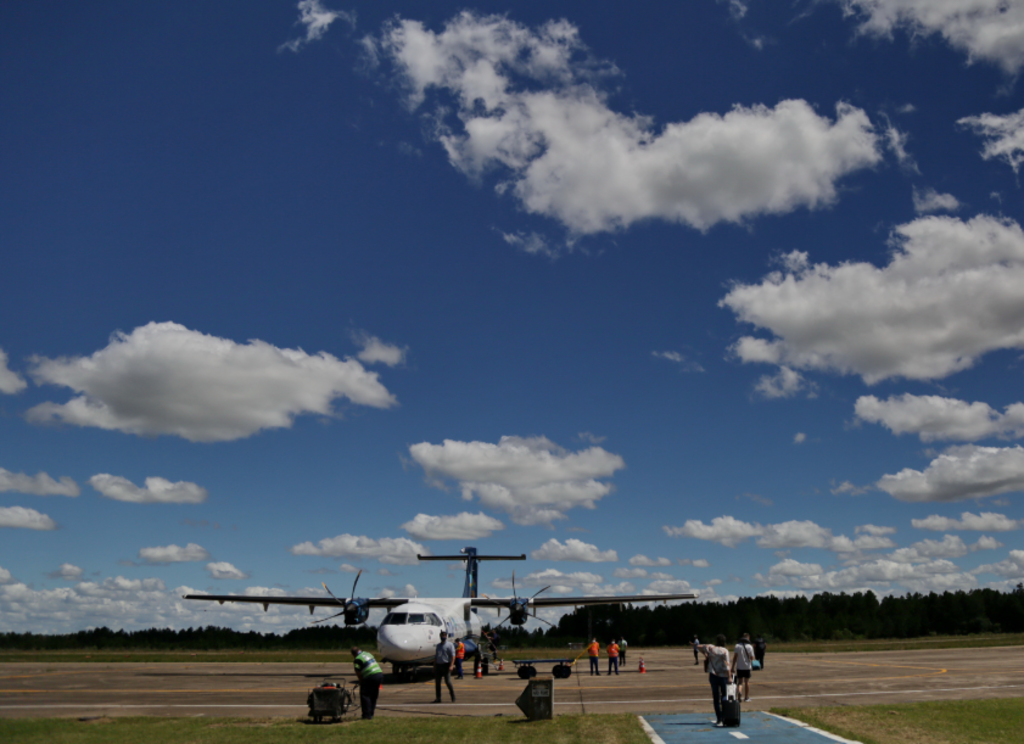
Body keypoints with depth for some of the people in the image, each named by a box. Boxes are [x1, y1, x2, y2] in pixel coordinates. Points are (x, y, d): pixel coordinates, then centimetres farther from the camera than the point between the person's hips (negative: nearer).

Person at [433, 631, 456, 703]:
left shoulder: (449, 645, -1)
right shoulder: (438, 646, 18)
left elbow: (453, 656, -8)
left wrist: (451, 665, -18)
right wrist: (434, 667, 14)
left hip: (446, 665, -6)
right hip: (438, 665, 6)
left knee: (448, 681, -9)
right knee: (437, 682, 5)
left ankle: (453, 697, 3)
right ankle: (438, 698, 12)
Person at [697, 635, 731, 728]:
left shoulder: (710, 648, 0)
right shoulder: (725, 651, -8)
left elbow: (698, 646, 10)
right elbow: (726, 665, -14)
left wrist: (705, 654, 20)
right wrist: (729, 677, -10)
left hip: (713, 675, 2)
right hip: (723, 676, -1)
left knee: (716, 698, 6)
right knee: (724, 697, 12)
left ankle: (719, 719, 3)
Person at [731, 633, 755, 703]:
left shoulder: (737, 646, -4)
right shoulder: (750, 647, -7)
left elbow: (734, 657, -5)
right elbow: (752, 658, -7)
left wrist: (733, 667, -1)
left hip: (739, 667, 1)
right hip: (747, 667, -1)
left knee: (740, 682, 8)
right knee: (747, 682, 11)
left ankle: (738, 697, -9)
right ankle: (746, 697, 17)